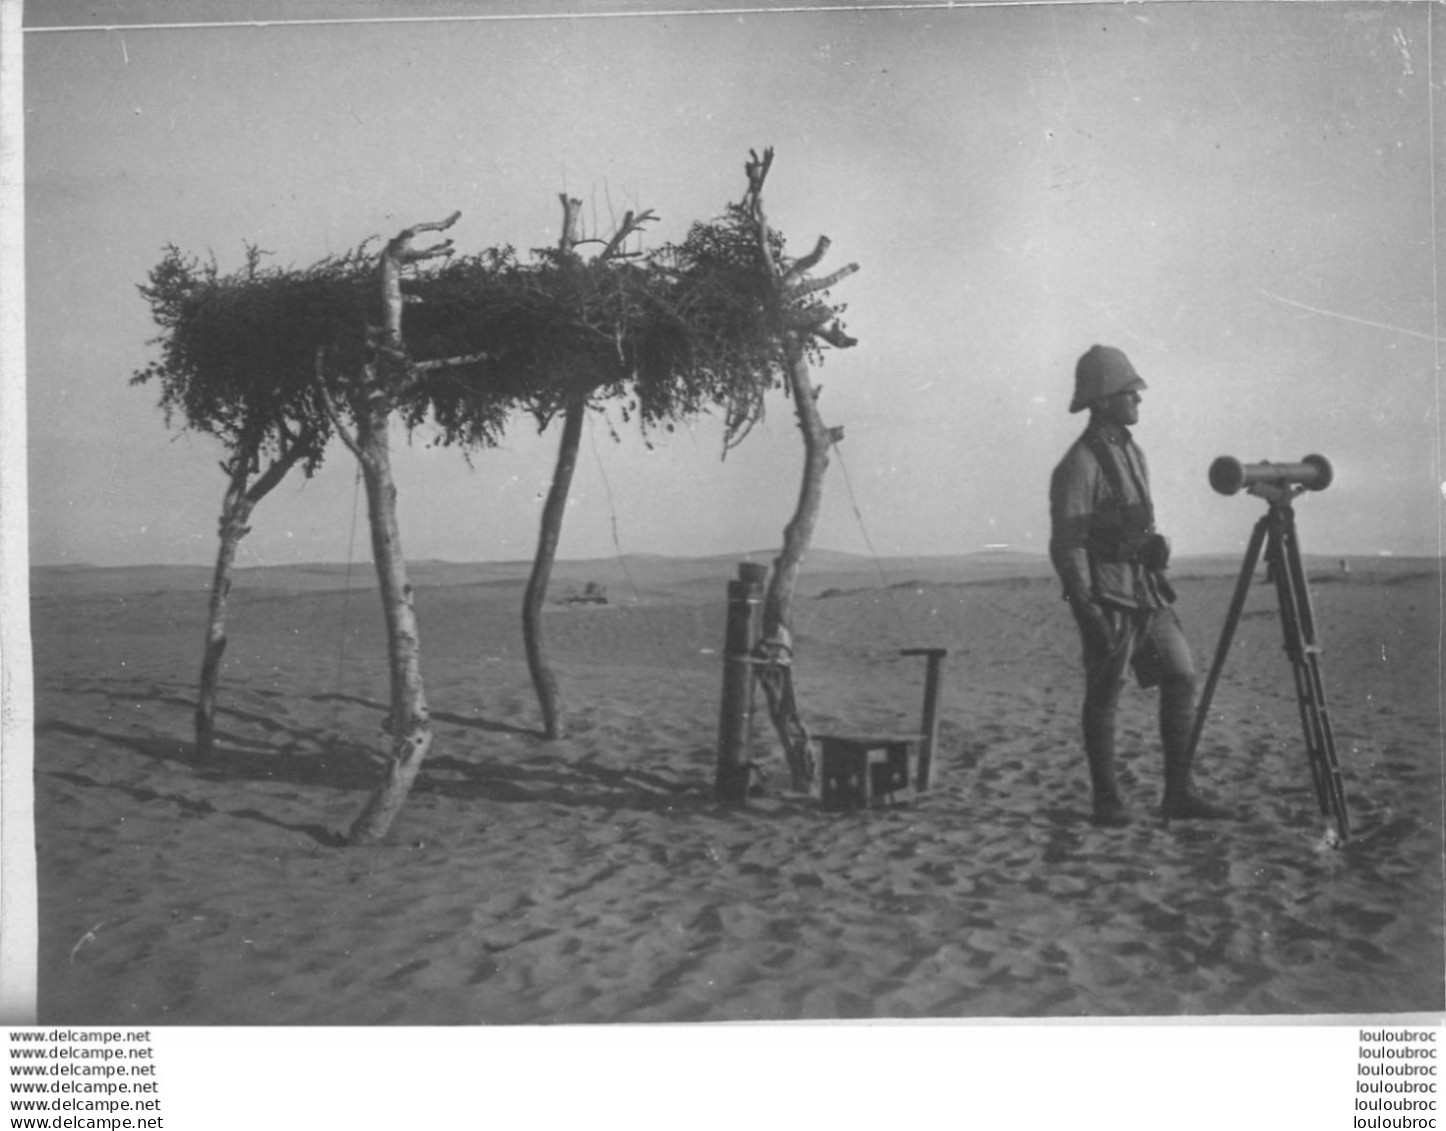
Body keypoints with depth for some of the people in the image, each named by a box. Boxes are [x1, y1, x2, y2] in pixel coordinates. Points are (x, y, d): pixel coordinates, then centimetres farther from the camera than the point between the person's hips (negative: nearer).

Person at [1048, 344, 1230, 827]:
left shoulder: (1132, 453, 14)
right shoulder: (1079, 464, -14)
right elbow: (1065, 545, -17)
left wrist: (1158, 582, 21)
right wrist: (1087, 611, -21)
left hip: (1146, 591, 8)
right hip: (1107, 596, -8)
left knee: (1181, 677, 3)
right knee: (1103, 698, 1)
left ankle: (1178, 794, 9)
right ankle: (1106, 802, 12)